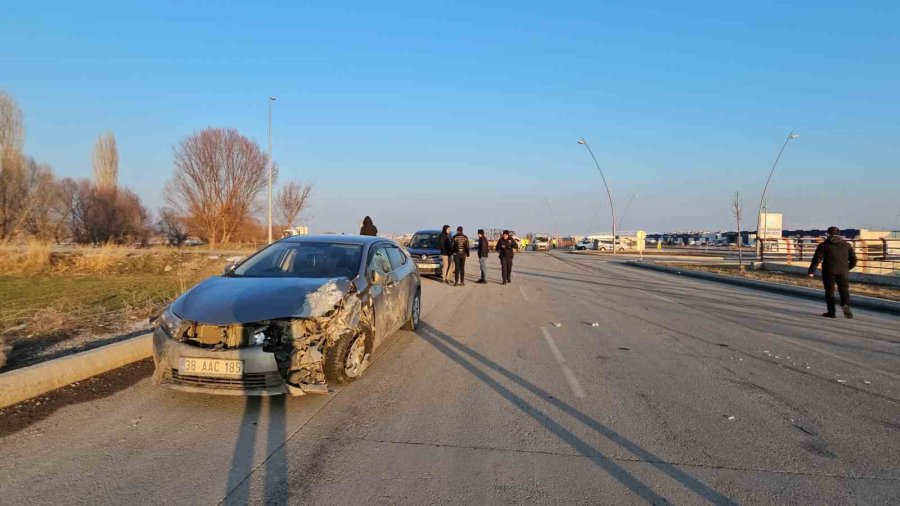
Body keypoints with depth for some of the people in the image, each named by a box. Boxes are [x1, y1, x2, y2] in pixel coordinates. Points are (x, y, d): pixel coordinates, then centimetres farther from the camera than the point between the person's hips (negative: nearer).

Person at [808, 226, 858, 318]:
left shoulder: (824, 245, -2)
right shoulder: (847, 245, 10)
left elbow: (816, 259, -9)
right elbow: (853, 260, 11)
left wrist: (811, 271, -5)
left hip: (829, 272, -2)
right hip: (843, 272, 3)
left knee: (829, 291, 5)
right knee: (844, 290, 9)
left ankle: (831, 312, 4)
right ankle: (845, 304, -19)